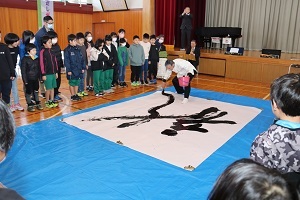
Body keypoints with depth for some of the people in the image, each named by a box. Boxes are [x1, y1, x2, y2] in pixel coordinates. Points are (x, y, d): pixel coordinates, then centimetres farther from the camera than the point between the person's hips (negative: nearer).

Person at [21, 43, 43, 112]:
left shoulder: (37, 59, 5)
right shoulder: (25, 59, -10)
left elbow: (39, 69, 12)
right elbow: (23, 71, -11)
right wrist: (25, 80, -14)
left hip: (35, 78, 5)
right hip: (28, 79, -5)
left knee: (36, 91, 15)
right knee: (28, 92, 4)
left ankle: (37, 103, 26)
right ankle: (29, 105, 13)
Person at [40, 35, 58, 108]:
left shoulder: (51, 51, 9)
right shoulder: (42, 52, -9)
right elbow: (42, 63, -11)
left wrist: (56, 72, 13)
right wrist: (43, 74, -12)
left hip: (53, 73, 6)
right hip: (47, 74, -6)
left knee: (53, 88, 12)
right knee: (48, 89, 1)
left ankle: (52, 101, 23)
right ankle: (47, 102, 14)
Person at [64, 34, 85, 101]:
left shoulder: (77, 49, 9)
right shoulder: (67, 50, -9)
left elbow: (82, 59, 12)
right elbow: (66, 61, -12)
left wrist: (83, 67, 8)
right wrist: (68, 70, -15)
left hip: (78, 69, 6)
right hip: (72, 70, -6)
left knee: (77, 83, 12)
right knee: (72, 83, 4)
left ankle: (76, 94, 24)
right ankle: (72, 96, 14)